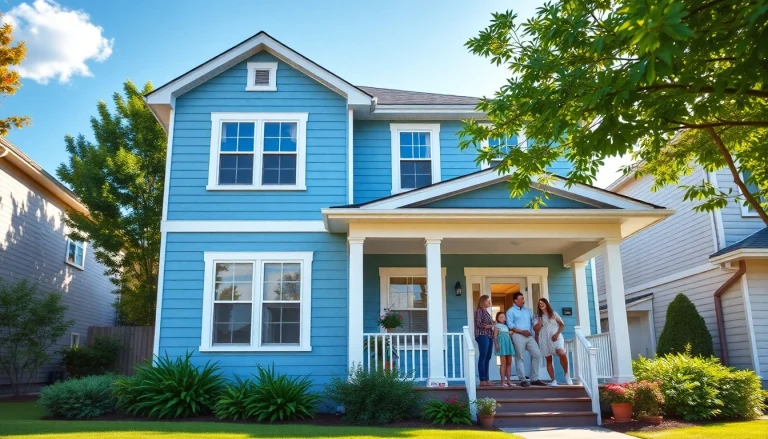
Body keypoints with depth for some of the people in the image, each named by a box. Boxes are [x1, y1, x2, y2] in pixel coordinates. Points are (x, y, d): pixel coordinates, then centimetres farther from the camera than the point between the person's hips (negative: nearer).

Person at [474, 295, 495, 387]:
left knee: (487, 358, 8)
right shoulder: (479, 311, -4)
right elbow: (478, 323, -14)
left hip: (489, 336, 8)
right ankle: (482, 380, -8)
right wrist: (488, 326, -8)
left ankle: (487, 379, 11)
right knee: (482, 358, -8)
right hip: (482, 336, -8)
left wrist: (492, 324, 2)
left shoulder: (486, 311, 20)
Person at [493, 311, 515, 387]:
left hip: (508, 344, 7)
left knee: (509, 363, 5)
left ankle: (509, 381, 10)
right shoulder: (497, 326, 2)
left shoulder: (507, 326, 21)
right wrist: (496, 344, -17)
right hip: (502, 344, -7)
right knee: (503, 363, -9)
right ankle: (503, 381, -7)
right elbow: (495, 336, -7)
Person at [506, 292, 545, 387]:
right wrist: (522, 331, -16)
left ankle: (534, 379, 5)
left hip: (529, 336, 6)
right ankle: (523, 380, 3)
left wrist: (533, 332, 5)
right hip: (518, 336, -6)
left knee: (537, 354, -2)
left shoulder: (527, 310, 21)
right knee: (520, 358, -2)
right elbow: (510, 324, -9)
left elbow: (532, 322, 19)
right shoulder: (511, 311, 1)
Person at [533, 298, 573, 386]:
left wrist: (557, 333, -8)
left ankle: (566, 374, -5)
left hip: (556, 337, -1)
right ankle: (553, 380, 3)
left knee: (562, 353, -25)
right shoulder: (537, 317, 10)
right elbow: (536, 329, -1)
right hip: (544, 339, 1)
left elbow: (562, 325, 7)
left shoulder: (554, 314, 12)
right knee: (548, 359, -1)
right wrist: (540, 319, -6)